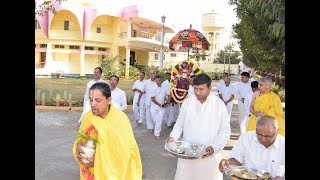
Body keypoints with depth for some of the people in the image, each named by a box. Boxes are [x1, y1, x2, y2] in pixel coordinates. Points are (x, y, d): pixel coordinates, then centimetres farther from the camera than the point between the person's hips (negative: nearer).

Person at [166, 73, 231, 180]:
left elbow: (225, 131, -6)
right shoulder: (187, 102, -3)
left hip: (209, 155, -2)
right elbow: (179, 125, 7)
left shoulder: (219, 104, -9)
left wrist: (214, 147, -20)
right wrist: (173, 137, -11)